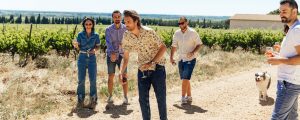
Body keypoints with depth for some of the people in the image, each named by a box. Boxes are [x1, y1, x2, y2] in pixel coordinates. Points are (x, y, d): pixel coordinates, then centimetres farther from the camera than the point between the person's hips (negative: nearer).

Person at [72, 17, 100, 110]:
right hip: (82, 58, 0)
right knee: (81, 80, 3)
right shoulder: (80, 35, 1)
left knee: (93, 80, -3)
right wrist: (75, 45, -19)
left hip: (92, 58, 0)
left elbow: (98, 46, 9)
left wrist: (94, 49, -12)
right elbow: (78, 47, 3)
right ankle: (80, 100, 14)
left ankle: (93, 100, 8)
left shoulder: (95, 35, 1)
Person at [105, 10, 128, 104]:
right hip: (111, 55, 0)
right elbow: (108, 42, -12)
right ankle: (110, 96, 15)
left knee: (124, 77, -3)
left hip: (122, 55, 0)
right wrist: (112, 53, -29)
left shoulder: (126, 28, 0)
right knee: (111, 77, 3)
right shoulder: (108, 29, -1)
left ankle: (125, 97, 6)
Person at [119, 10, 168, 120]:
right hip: (142, 70, 4)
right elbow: (126, 57, 4)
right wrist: (121, 72, -6)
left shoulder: (148, 32, -19)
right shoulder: (126, 36, -6)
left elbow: (163, 47, -14)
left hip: (157, 68, -4)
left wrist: (152, 62, -23)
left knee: (161, 98, 1)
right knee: (143, 99, 5)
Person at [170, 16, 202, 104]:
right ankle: (189, 96, 25)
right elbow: (174, 46, 12)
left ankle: (183, 97, -7)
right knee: (185, 79, 12)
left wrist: (193, 52, -20)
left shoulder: (193, 33, -9)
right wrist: (171, 57, 4)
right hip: (181, 59, 5)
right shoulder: (176, 33, 4)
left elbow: (199, 44, -4)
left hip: (190, 59, -5)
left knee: (185, 78, -13)